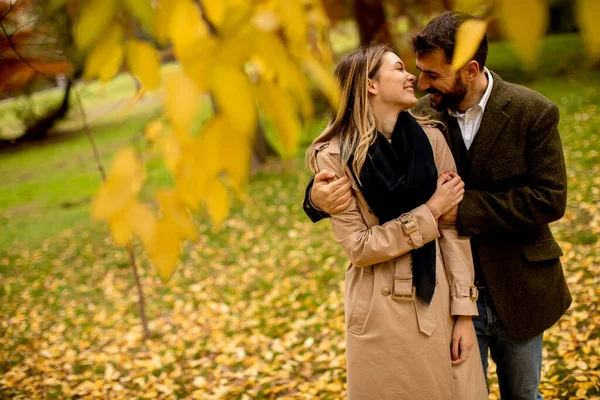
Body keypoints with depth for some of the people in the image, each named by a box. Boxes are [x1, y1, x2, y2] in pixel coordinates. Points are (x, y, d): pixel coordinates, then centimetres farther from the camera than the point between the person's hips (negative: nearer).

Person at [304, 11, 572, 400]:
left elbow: (550, 199, -17)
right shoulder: (422, 116, -6)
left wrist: (464, 208, -25)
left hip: (517, 293, -1)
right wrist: (320, 195, -30)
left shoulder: (533, 112, -12)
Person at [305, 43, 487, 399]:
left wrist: (464, 311, -7)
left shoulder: (430, 139, -3)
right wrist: (430, 211, -13)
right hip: (381, 310, -2)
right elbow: (358, 246, -12)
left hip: (437, 300, 3)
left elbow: (454, 228, -3)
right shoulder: (335, 157, -10)